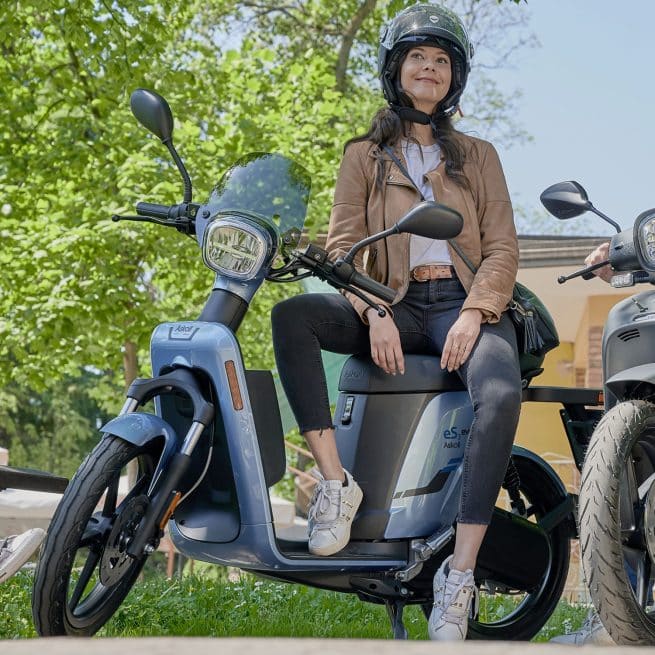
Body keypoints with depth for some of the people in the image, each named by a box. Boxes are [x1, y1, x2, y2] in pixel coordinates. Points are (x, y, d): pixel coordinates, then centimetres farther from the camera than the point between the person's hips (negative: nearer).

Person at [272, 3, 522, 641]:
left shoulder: (477, 156, 18)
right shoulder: (365, 155, 16)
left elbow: (503, 247, 7)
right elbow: (342, 242, 3)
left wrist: (473, 314, -13)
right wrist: (373, 314, -16)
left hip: (467, 305, -1)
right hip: (392, 306, 1)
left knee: (500, 397, -35)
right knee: (291, 316, -29)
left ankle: (458, 573, -35)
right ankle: (334, 481, -31)